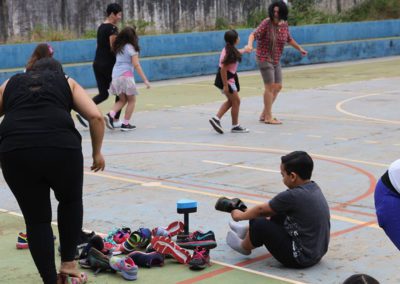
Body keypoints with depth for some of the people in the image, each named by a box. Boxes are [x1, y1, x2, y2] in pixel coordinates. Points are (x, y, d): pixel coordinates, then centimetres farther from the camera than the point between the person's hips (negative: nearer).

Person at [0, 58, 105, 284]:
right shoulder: (67, 82, 24)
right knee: (71, 202, 27)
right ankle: (68, 264, 27)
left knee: (37, 219, 15)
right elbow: (96, 117, 11)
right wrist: (97, 152, 21)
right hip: (62, 146, -1)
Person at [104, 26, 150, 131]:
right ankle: (125, 124, 3)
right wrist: (145, 80, -8)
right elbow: (136, 65, -8)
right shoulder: (131, 48, -3)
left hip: (115, 76, 6)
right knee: (132, 100, 8)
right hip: (126, 76, -6)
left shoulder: (118, 48, 15)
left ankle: (110, 115, -4)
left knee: (122, 100, 19)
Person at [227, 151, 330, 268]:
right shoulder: (313, 188, 3)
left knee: (259, 224, -7)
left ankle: (244, 247, 22)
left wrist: (240, 215, 13)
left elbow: (261, 210, -5)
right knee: (279, 213, 21)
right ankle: (248, 231, 39)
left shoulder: (292, 196, -22)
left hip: (301, 259, -9)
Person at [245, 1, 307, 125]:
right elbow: (254, 34, -26)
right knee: (270, 87, -6)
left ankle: (264, 114, 22)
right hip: (265, 58, -7)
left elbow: (289, 39, 19)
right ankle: (268, 117, 3)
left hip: (276, 60, 7)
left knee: (278, 87, 11)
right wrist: (249, 45, -46)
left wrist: (300, 48, 29)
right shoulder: (266, 23, -17)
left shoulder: (284, 24, 2)